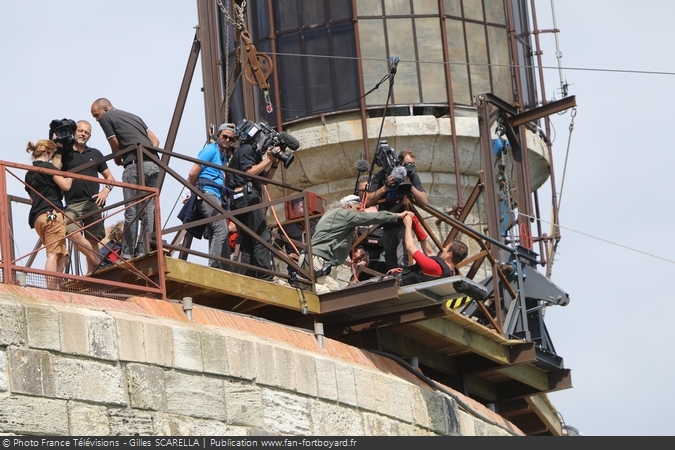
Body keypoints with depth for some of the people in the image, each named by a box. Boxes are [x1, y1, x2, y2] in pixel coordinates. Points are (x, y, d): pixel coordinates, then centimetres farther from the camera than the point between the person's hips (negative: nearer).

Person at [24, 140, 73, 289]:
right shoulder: (47, 167, -1)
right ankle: (51, 289, -26)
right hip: (52, 213, -8)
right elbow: (65, 186, -4)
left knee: (62, 256, 9)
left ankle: (55, 288, -3)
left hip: (36, 217, 8)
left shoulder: (29, 174, 22)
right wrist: (70, 176, 15)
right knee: (54, 253, -15)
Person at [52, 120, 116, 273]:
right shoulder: (64, 152, 10)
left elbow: (110, 178, 23)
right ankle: (100, 263, -24)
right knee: (74, 234, -26)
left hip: (93, 203, 3)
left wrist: (105, 191, 4)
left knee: (93, 241, -3)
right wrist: (57, 149, -10)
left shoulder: (95, 154, 18)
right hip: (73, 204, -3)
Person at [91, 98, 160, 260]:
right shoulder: (133, 116, 27)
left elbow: (116, 146, 8)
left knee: (132, 212, -4)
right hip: (153, 164, 7)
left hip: (135, 165, -7)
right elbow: (155, 140, 21)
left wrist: (118, 160, 26)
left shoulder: (106, 118, 6)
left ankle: (127, 255, -3)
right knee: (149, 210, 5)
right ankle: (145, 251, 3)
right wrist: (150, 155, 15)